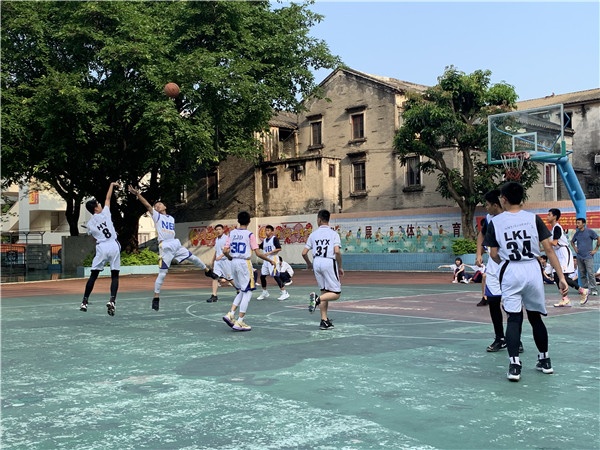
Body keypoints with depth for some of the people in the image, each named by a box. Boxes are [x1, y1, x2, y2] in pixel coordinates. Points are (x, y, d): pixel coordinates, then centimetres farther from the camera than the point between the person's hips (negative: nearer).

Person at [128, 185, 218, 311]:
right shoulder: (156, 216, 4)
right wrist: (137, 194, -22)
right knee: (162, 273, -5)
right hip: (165, 247, -5)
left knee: (193, 258, 10)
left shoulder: (171, 218, 18)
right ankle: (156, 298, 3)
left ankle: (208, 271, 36)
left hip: (176, 244, 5)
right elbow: (147, 205, -10)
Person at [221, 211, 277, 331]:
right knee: (247, 292, 3)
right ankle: (239, 322, 0)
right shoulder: (249, 234, -9)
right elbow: (258, 253, -11)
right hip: (244, 263, -6)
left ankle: (230, 314, 9)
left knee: (242, 291, 21)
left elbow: (225, 251, 3)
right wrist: (270, 260, 3)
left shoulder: (232, 233, 6)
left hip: (234, 263, 6)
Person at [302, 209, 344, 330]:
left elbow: (304, 253, 7)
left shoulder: (313, 234, 9)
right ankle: (317, 298, -25)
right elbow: (337, 251, -13)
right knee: (336, 293, 2)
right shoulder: (333, 233, 0)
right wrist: (340, 267, 0)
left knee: (325, 292, 16)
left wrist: (309, 264, 26)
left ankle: (324, 320, 13)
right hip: (329, 262, -4)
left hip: (317, 262, 5)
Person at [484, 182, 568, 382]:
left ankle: (514, 365, -9)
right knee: (535, 317, 16)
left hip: (510, 272, -2)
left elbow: (493, 255, 4)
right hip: (532, 270, 2)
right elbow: (549, 249, -1)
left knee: (514, 318, 2)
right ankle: (545, 361, 27)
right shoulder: (533, 218, 2)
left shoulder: (495, 222, 0)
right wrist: (561, 277, 1)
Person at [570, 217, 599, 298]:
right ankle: (585, 288, 14)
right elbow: (572, 242, 27)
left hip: (588, 256, -5)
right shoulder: (577, 233, 10)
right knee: (582, 274, 7)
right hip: (579, 257, 5)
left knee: (590, 273, -11)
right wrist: (575, 248, 11)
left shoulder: (589, 231, -4)